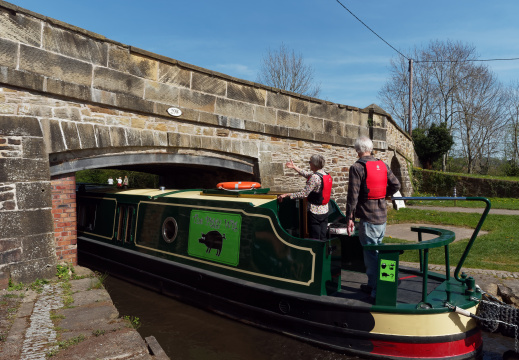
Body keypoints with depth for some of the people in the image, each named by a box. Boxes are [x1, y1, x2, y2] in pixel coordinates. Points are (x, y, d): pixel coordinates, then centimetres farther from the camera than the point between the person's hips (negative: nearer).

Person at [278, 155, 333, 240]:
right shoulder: (326, 174, 6)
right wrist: (294, 167, 27)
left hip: (315, 211, -8)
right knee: (323, 238, 13)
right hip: (325, 211, 8)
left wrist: (286, 195, -15)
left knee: (315, 239, 1)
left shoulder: (315, 177, -19)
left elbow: (303, 194, -20)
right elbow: (307, 174, 19)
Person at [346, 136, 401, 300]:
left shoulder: (357, 168, -12)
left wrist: (350, 217, -9)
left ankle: (377, 291, 5)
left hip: (368, 217, -7)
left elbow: (353, 195, -14)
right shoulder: (383, 165, 8)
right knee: (377, 251, 18)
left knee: (371, 254, 0)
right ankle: (373, 285, 30)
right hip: (382, 215, 7)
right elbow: (396, 185, 9)